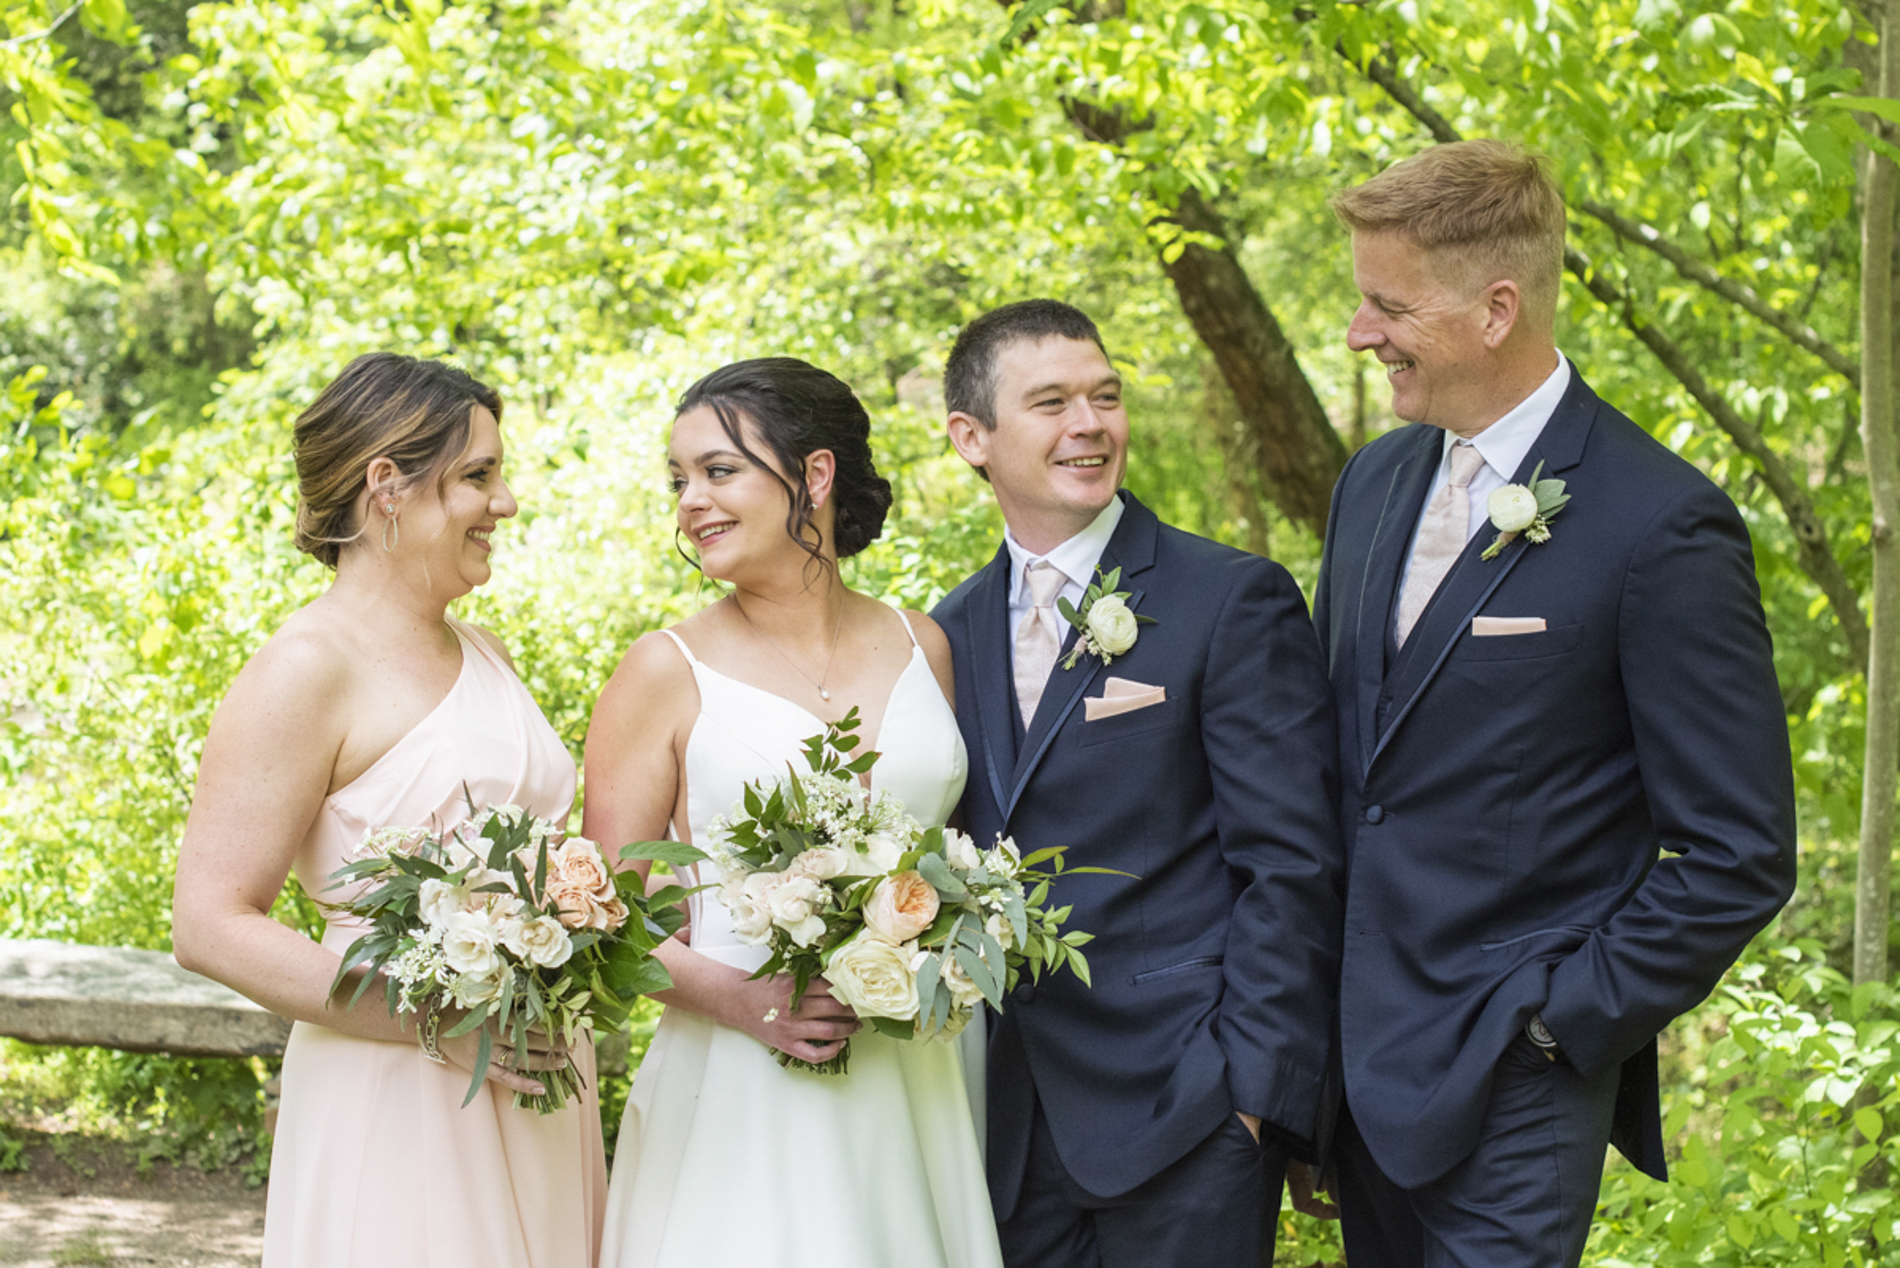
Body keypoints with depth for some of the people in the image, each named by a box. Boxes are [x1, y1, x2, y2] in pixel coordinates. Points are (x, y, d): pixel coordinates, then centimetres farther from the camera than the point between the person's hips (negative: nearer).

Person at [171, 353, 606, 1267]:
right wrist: (440, 1024, -21)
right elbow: (211, 925, -16)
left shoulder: (485, 656, 13)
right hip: (400, 1109, -7)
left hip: (533, 1088, 7)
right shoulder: (308, 670, -11)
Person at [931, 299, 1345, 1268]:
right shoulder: (951, 633, 10)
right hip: (1010, 1131, 5)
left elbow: (1290, 866, -10)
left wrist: (1254, 1087, -14)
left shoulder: (1234, 600, -6)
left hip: (1185, 1114, -5)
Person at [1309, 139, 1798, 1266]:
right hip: (1359, 1049, 7)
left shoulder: (1662, 525, -14)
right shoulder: (1373, 483, 8)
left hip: (1508, 1088, -6)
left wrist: (1561, 1021, -13)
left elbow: (1739, 857, -13)